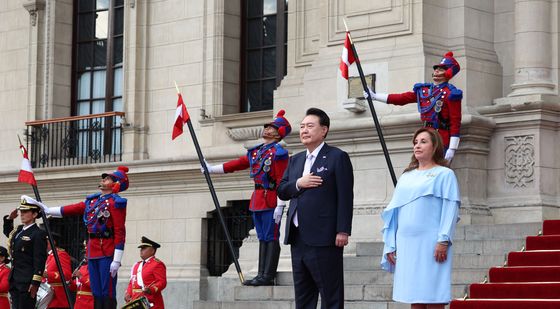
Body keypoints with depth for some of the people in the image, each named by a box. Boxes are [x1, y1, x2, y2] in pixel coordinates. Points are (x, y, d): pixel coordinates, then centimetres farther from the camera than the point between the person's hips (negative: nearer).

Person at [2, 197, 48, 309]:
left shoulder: (38, 234, -11)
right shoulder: (18, 230, 13)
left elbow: (40, 260, -16)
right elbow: (7, 233, 38)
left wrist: (35, 283, -20)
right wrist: (9, 218, 19)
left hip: (27, 282, -8)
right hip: (15, 281, 8)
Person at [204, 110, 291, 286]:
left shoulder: (278, 153, -9)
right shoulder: (256, 151, 16)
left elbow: (282, 181, -14)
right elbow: (236, 164, 19)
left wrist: (280, 206, -20)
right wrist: (211, 169, 15)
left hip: (270, 202, -8)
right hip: (257, 200, 8)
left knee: (271, 238, -5)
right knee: (263, 238, 10)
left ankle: (268, 276, -6)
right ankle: (262, 275, 13)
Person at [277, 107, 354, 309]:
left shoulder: (337, 157, -4)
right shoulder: (296, 160, 18)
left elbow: (345, 197, -9)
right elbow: (281, 191, 14)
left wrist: (343, 231, -16)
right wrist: (298, 184, -6)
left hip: (323, 239, -7)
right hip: (298, 238, 7)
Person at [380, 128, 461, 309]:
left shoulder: (444, 174, 3)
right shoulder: (406, 177, 18)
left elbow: (450, 209, -6)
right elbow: (394, 210, 16)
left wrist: (443, 241, -15)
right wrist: (390, 244, 9)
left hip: (430, 244, -5)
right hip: (406, 244, 5)